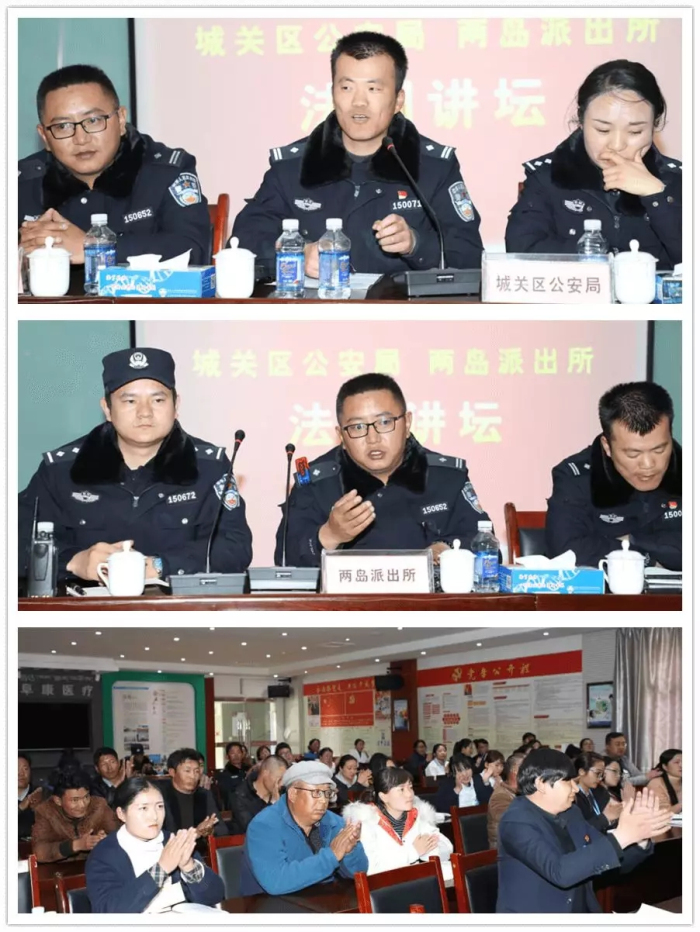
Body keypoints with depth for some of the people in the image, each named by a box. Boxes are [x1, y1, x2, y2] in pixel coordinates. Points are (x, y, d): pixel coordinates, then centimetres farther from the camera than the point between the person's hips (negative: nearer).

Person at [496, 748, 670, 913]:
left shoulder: (571, 813, 8)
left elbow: (614, 862, 14)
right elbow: (559, 872, -27)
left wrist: (639, 839, -6)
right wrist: (620, 836, -28)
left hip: (582, 913, 5)